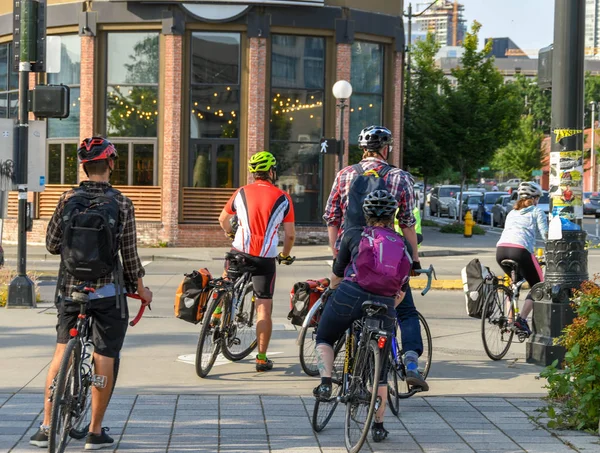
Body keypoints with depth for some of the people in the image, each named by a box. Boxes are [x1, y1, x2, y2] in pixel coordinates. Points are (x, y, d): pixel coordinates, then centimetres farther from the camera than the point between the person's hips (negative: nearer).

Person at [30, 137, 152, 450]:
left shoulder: (68, 199, -2)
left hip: (70, 287, 3)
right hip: (107, 290, -3)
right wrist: (140, 288, 9)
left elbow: (53, 244, 0)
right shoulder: (122, 204, -8)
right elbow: (129, 253, -4)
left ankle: (46, 427, 11)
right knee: (104, 359, 6)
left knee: (61, 353, 14)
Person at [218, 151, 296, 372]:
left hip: (240, 252, 1)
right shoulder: (283, 198, 1)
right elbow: (290, 235, 3)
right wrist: (285, 255, 23)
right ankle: (262, 358, 5)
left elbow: (223, 219, 20)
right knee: (264, 308, 3)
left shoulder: (241, 193, 5)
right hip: (265, 258, -1)